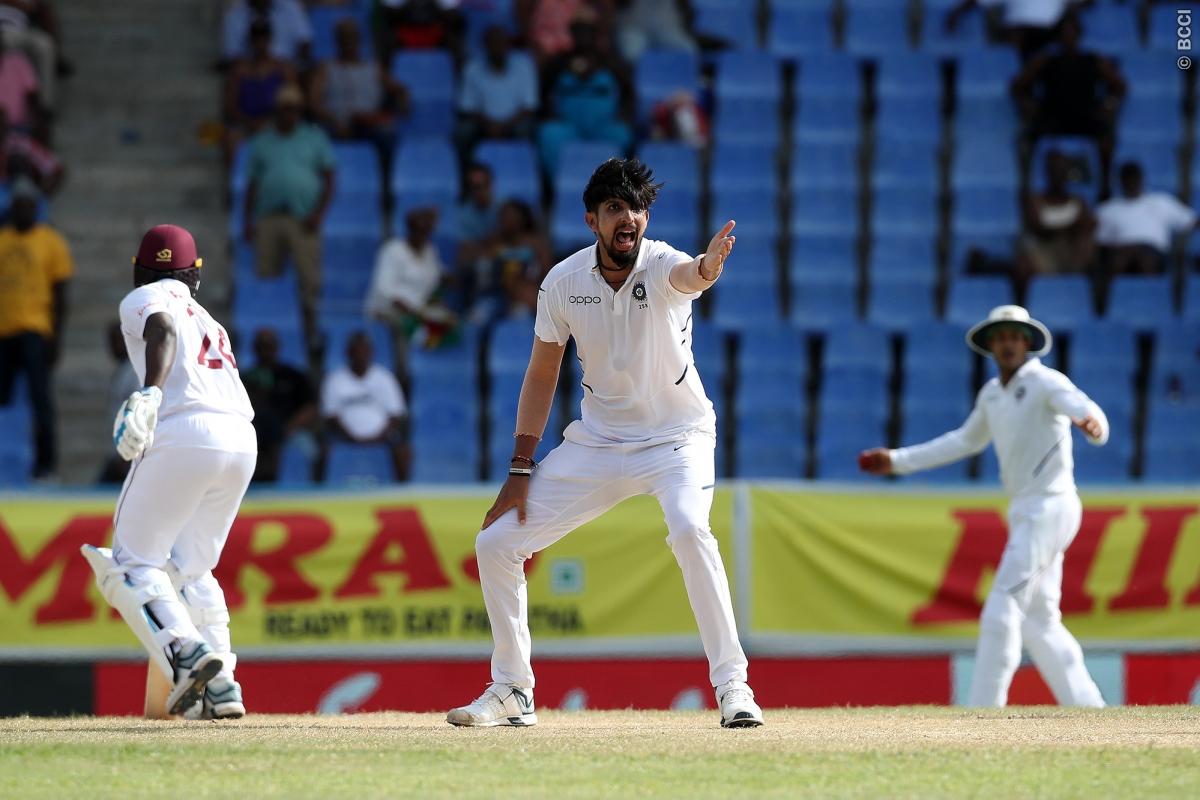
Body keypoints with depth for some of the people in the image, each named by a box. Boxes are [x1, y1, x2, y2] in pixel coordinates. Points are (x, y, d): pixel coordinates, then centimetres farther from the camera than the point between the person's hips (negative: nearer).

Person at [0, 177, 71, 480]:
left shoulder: (51, 242, 1)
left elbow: (60, 296, 0)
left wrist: (56, 339, -6)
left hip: (35, 330, -4)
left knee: (39, 396, -10)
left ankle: (45, 463, -6)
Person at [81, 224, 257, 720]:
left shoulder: (143, 300, 10)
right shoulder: (207, 320, 31)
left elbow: (163, 329, -12)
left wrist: (151, 391, -28)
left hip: (183, 433, -7)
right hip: (241, 441, 7)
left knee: (131, 563, -1)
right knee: (191, 570, 18)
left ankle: (186, 652, -25)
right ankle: (220, 687, 6)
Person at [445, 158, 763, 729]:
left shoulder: (660, 266, -20)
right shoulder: (563, 283, -8)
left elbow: (688, 276, -46)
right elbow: (542, 375, 3)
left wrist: (709, 265, -71)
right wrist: (520, 471, 0)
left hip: (676, 439, -5)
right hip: (597, 442, 5)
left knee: (689, 529, -34)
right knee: (496, 543, 1)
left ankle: (732, 685, -27)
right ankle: (512, 693, 16)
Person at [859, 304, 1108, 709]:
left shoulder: (1046, 382, -12)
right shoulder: (993, 393, 13)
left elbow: (1083, 408, -31)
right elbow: (966, 441, 28)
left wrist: (1091, 423, -57)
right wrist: (897, 461, 28)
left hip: (1049, 507, -9)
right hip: (1027, 512, 9)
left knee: (1000, 614, -12)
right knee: (1038, 623, 12)